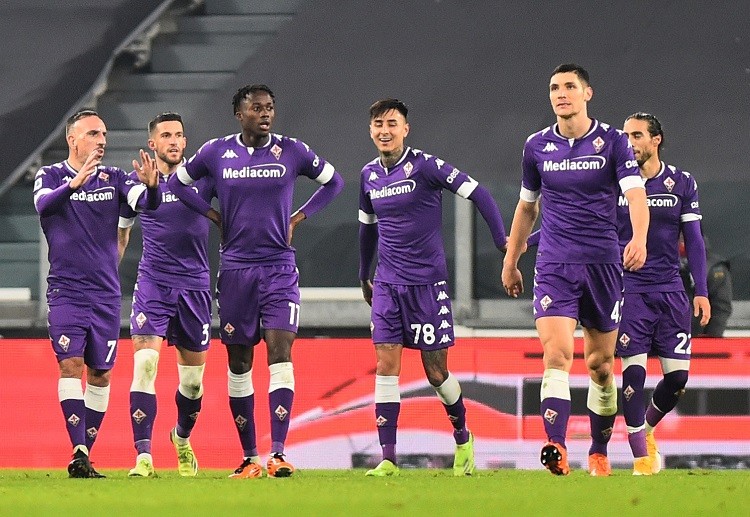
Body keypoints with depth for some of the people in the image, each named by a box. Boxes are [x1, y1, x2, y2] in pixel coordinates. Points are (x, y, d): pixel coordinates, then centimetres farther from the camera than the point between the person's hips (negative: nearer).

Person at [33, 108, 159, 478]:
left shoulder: (114, 178, 5)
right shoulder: (51, 176, -1)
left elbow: (147, 203, -11)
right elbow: (43, 204, -22)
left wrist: (150, 185, -34)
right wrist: (74, 184, -41)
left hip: (105, 292, 3)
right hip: (66, 291, -3)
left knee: (100, 373, 5)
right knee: (70, 365, -15)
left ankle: (86, 455, 14)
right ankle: (78, 452, -19)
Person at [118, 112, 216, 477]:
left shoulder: (203, 177, 1)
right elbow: (120, 229, 15)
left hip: (195, 286, 1)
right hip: (152, 283, -1)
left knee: (193, 378, 9)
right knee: (145, 364, -18)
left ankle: (182, 438, 39)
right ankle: (143, 456, -21)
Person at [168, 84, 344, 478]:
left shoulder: (292, 152, 1)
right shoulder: (216, 152, 1)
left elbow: (333, 182, 15)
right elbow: (177, 182, 16)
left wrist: (299, 217, 5)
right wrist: (212, 214, 6)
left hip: (279, 270, -1)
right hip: (235, 267, 1)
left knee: (280, 353, -14)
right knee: (239, 363, 4)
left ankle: (278, 453, -19)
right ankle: (249, 457, 12)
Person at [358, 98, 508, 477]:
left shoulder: (424, 165, -11)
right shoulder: (370, 175, 8)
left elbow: (476, 193, -12)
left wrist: (504, 243, -17)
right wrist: (364, 276, 29)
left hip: (427, 282, -5)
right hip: (388, 285, 5)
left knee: (435, 371, 1)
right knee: (386, 365, -6)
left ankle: (463, 438, 27)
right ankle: (388, 459, -7)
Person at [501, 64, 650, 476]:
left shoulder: (613, 142, -1)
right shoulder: (537, 146, 7)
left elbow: (636, 195, -13)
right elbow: (527, 206, 21)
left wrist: (639, 239, -33)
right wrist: (510, 262, 23)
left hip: (602, 264, 0)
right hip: (553, 267, 0)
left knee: (600, 365, 7)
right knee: (557, 353, -18)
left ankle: (598, 452, 24)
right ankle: (556, 448, -30)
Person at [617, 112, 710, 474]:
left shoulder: (682, 184, 5)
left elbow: (693, 240, 8)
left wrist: (701, 291, 3)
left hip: (670, 291, 2)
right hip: (628, 289, -2)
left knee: (678, 374, -3)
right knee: (634, 370, -11)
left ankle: (646, 428, 26)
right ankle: (641, 458, -5)